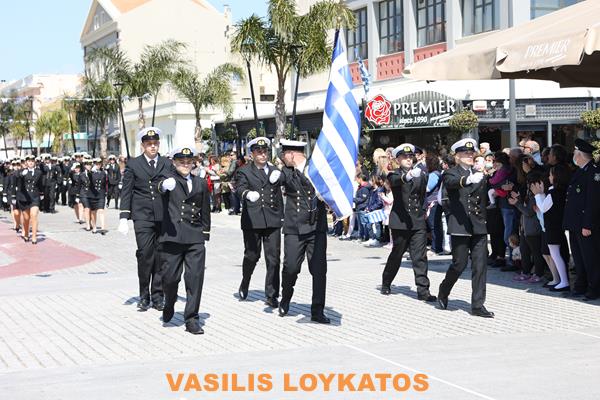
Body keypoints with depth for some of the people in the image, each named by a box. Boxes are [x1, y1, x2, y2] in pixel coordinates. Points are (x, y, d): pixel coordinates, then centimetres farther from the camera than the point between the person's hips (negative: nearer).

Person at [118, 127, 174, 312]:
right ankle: (144, 296, 4)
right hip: (142, 217, -2)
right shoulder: (133, 165, 7)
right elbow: (126, 192, 4)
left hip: (164, 217, 2)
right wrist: (123, 217, -4)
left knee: (161, 257, 3)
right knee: (145, 255, -8)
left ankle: (158, 295, 12)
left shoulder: (168, 164, 12)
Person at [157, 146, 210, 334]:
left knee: (195, 277, -2)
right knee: (170, 276, 0)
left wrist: (205, 234, 14)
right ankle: (169, 304, 32)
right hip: (172, 235, -3)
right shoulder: (169, 177, 3)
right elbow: (160, 186, -21)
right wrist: (164, 185, -45)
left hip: (195, 238, 3)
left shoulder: (201, 183, 15)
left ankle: (192, 319, 6)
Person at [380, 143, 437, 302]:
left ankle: (423, 290, -5)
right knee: (396, 254, 8)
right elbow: (395, 180, -27)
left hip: (418, 221, 3)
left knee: (420, 256, -4)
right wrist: (407, 176, -45)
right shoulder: (395, 175, -1)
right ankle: (386, 283, 29)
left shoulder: (420, 174, 12)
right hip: (400, 221, -3)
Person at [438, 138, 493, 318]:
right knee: (459, 264, -2)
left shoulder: (479, 175, 16)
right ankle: (443, 292, 25)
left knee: (480, 265, 0)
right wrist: (469, 179, -45)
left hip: (479, 227, 5)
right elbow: (453, 182, -27)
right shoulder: (451, 174, -1)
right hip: (460, 226, -5)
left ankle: (478, 305, 5)